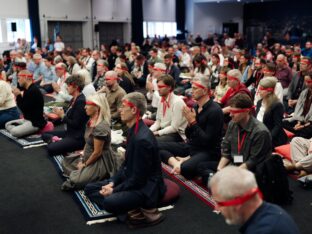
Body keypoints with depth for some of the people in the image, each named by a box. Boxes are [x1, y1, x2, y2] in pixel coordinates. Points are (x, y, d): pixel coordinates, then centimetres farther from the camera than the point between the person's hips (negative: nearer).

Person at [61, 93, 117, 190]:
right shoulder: (91, 121, 2)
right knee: (65, 162, 15)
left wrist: (85, 165, -10)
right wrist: (81, 158, 2)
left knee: (75, 180, -20)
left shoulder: (100, 127, -28)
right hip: (88, 157, 10)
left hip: (101, 162, -10)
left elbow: (97, 152, -23)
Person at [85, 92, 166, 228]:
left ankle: (144, 212, -8)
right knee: (90, 189, 7)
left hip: (145, 188, -10)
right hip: (130, 180, 10)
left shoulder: (142, 139, -26)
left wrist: (114, 190, -14)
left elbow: (138, 179, -22)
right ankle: (133, 209, -6)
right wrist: (112, 182, 1)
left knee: (109, 202, -32)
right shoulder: (133, 130, 3)